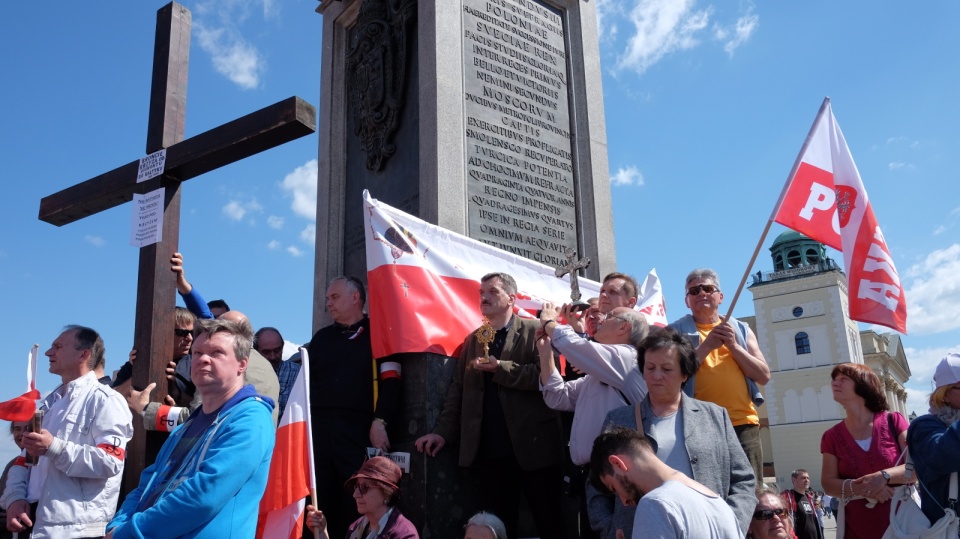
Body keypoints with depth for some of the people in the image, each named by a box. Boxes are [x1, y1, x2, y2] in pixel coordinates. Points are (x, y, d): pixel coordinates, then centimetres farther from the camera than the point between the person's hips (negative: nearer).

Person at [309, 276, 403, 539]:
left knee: (355, 503, -2)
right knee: (317, 503, 4)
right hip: (318, 427, 4)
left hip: (358, 429, -4)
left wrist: (379, 422, -14)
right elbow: (308, 381, 17)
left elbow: (391, 381, -4)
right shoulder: (322, 337, 19)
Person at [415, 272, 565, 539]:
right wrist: (443, 431, -2)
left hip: (533, 446, -4)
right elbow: (458, 388, 10)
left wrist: (500, 368, -18)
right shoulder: (473, 340, 16)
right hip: (489, 451, 4)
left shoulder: (535, 330, 1)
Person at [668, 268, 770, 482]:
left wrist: (733, 346, -5)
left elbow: (764, 376, 6)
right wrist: (706, 346, -11)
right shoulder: (676, 332, 6)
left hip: (743, 425, 3)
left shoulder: (741, 330, 15)